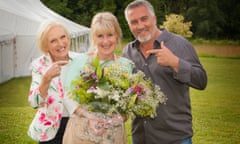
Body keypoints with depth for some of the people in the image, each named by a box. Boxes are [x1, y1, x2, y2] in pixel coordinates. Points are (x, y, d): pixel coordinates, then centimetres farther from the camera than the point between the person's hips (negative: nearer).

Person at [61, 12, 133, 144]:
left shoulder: (125, 65, 3)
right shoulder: (80, 61, -3)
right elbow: (68, 94, -7)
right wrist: (89, 116, -20)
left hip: (113, 133, 2)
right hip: (82, 131, -1)